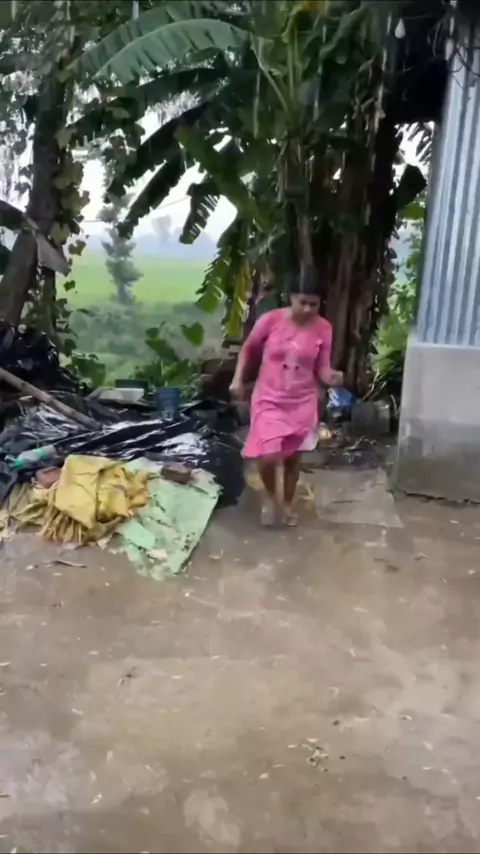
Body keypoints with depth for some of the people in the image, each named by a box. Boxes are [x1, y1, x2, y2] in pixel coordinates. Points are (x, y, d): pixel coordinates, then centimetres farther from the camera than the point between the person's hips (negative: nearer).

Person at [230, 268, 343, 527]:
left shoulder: (323, 329, -7)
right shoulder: (270, 320, -12)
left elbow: (322, 368, -4)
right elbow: (248, 349, 3)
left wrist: (331, 377, -25)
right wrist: (238, 379, -4)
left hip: (302, 402, 2)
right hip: (269, 399, -2)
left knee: (293, 457, 13)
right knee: (268, 456, -13)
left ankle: (287, 502, 38)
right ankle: (270, 495, 20)